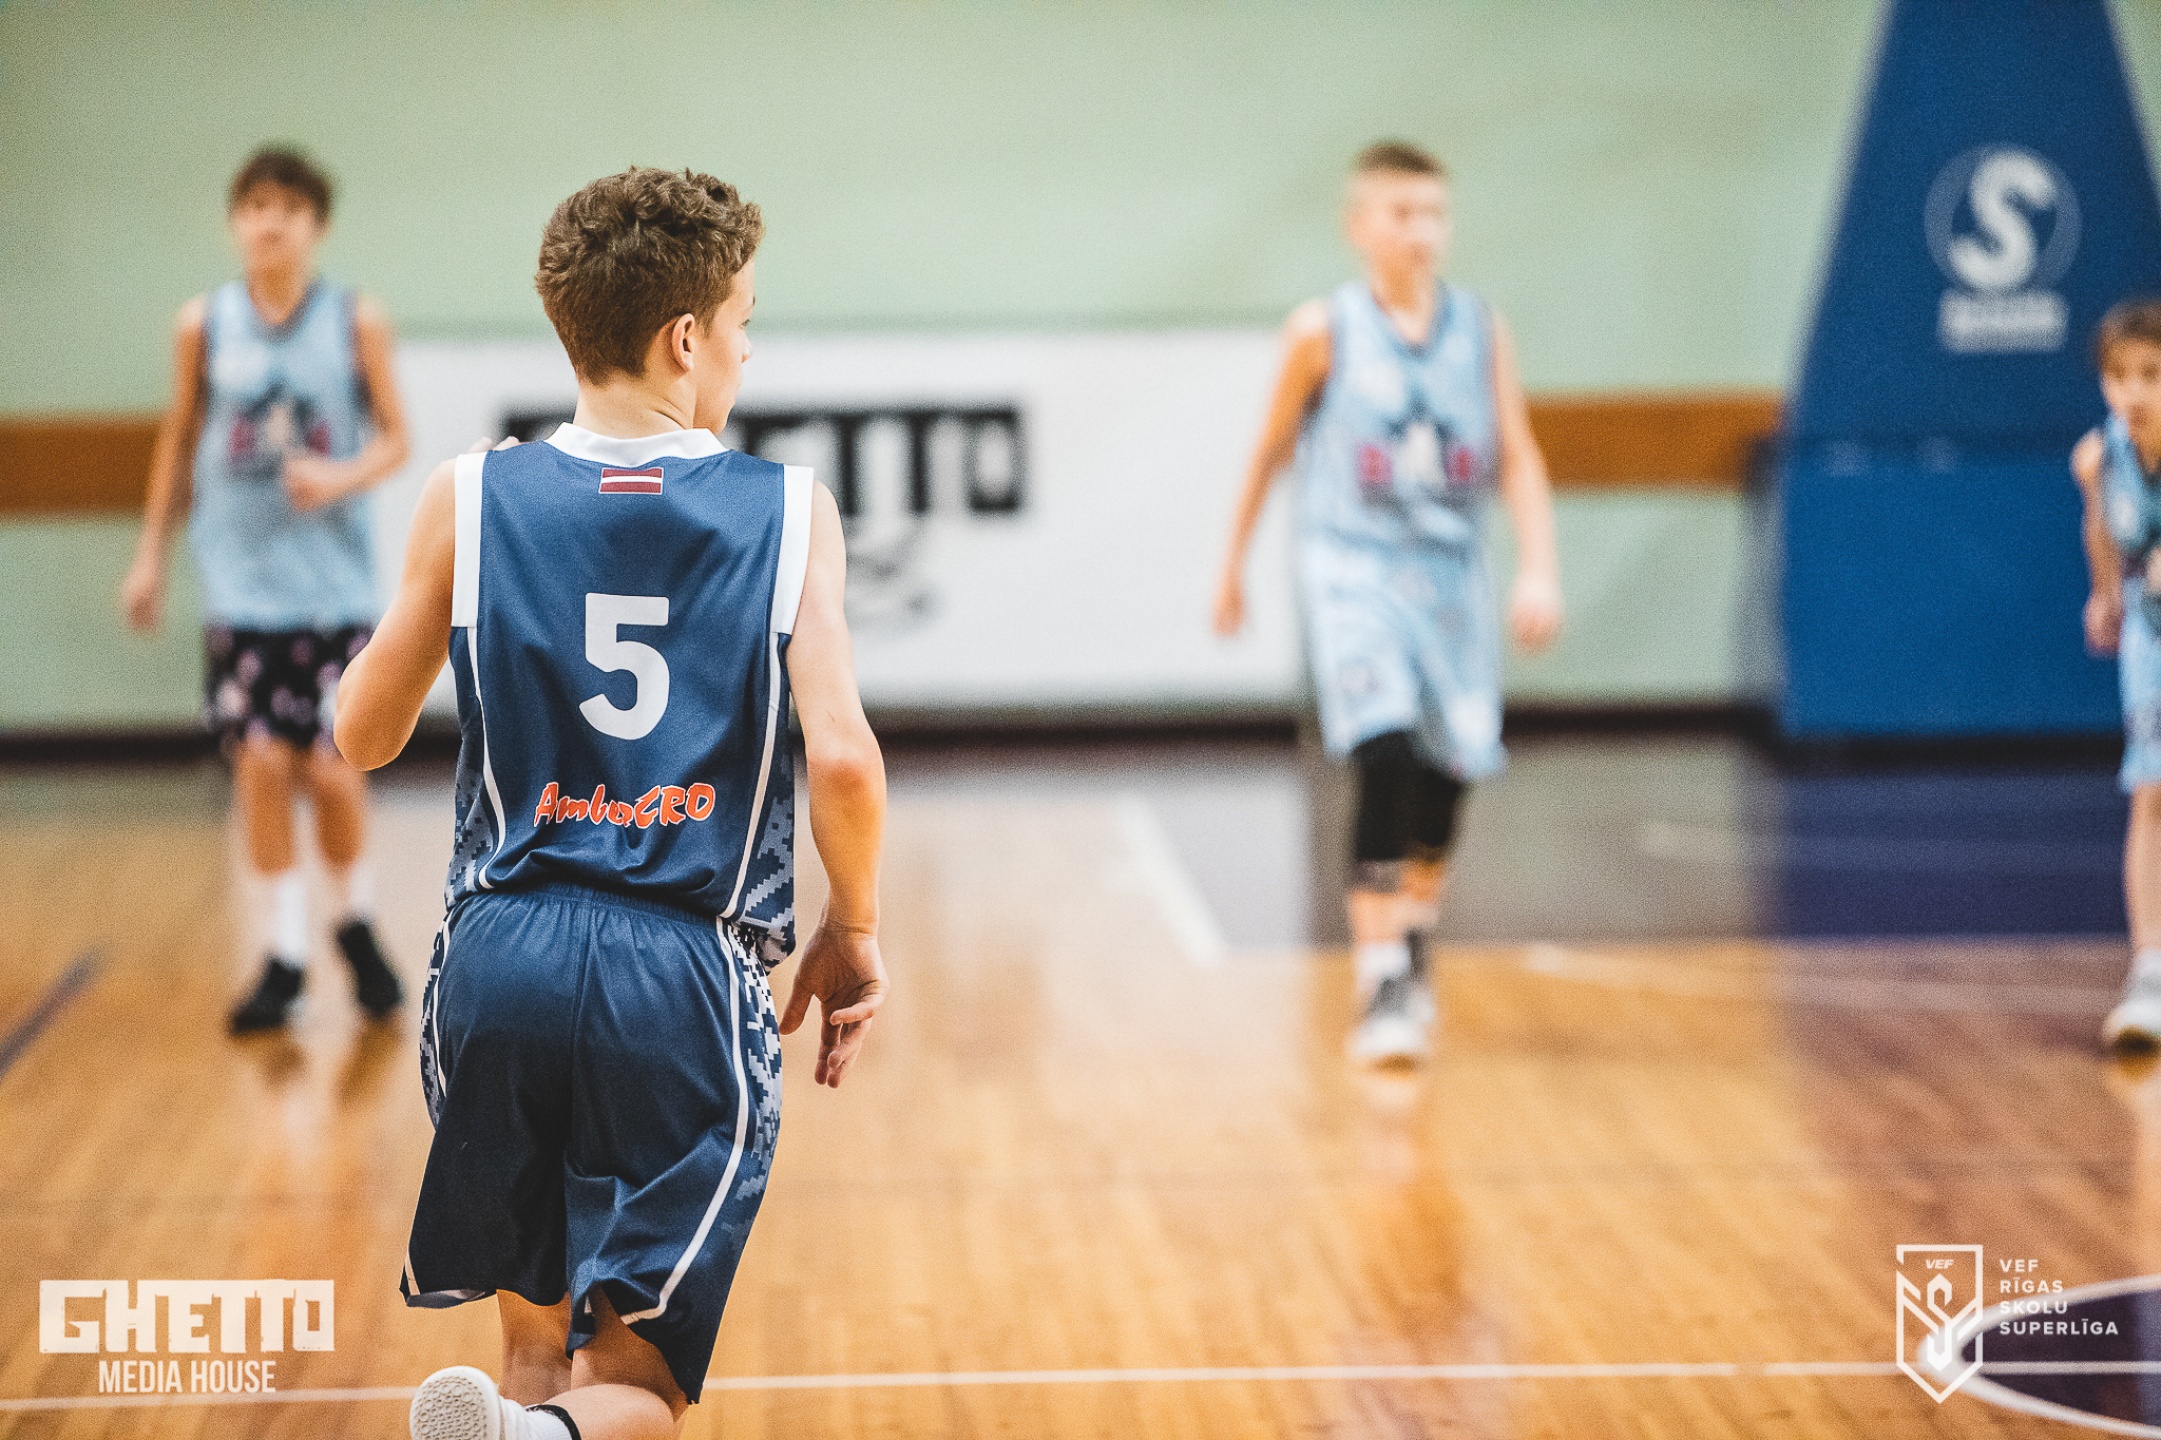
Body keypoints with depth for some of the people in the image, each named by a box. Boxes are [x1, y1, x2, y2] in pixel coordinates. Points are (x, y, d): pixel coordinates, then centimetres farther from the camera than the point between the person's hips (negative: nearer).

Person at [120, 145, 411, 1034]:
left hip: (335, 583, -1)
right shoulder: (203, 327, 3)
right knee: (260, 766, -4)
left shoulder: (355, 323, -1)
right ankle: (280, 954, 8)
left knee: (332, 768, -2)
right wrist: (152, 552, 13)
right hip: (241, 584, 1)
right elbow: (179, 439, 13)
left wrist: (342, 478, -18)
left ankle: (354, 920, 24)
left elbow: (394, 439, 2)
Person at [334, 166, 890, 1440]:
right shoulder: (790, 511, 0)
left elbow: (365, 736, 11)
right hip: (688, 973, -2)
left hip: (504, 954, 2)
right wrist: (855, 929, 8)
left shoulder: (470, 500, 3)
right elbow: (843, 761, -9)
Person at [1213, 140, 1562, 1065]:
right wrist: (1233, 566, 12)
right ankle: (1382, 988, -18)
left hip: (1451, 573, 4)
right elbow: (1271, 450, 6)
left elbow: (1518, 461, 1)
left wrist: (1538, 571, -12)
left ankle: (1414, 947, 39)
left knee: (1446, 777, 13)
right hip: (1355, 567, -4)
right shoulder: (1323, 333, -6)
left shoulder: (1481, 331, 2)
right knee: (1385, 755, -22)